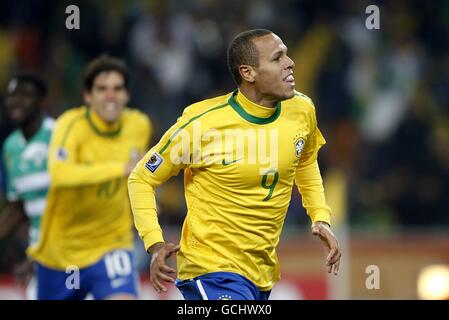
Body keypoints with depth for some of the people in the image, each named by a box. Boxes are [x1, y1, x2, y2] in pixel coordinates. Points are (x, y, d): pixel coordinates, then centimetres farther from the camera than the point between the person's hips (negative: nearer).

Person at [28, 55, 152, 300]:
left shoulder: (139, 126, -4)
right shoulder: (71, 125, -19)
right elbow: (59, 174, -39)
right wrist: (121, 169, -43)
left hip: (112, 245, 1)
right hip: (61, 249, -1)